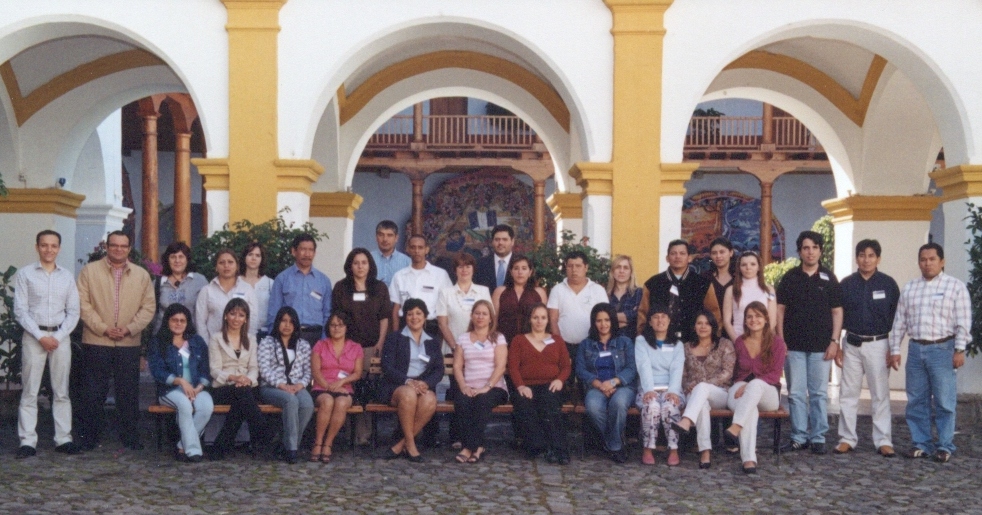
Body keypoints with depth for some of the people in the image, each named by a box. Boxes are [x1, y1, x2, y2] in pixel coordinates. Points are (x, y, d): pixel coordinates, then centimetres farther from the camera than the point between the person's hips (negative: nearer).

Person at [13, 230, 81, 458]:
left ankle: (64, 439, 9)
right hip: (33, 336, -2)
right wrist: (41, 336, -11)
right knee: (29, 392, -1)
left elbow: (73, 311, 6)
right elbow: (20, 310, -4)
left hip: (61, 336, 3)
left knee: (61, 392, 6)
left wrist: (58, 336, -6)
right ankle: (27, 442, 1)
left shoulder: (67, 276, 8)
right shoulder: (25, 274, 0)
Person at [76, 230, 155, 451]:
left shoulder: (142, 275, 9)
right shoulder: (90, 271, 4)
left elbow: (149, 307, 5)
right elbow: (83, 304, -2)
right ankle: (89, 437, 12)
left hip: (129, 343, 2)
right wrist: (103, 328, -11)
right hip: (96, 342, -1)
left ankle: (131, 437, 12)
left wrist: (130, 328, -8)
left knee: (129, 392, 4)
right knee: (94, 392, 3)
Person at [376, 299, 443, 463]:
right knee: (409, 394, -38)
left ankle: (401, 445, -24)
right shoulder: (394, 338, 12)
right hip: (396, 386, -2)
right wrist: (407, 381, -18)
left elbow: (439, 370, 9)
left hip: (423, 386, 2)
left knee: (430, 400, -33)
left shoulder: (433, 342, 21)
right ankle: (410, 444, -26)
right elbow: (387, 367, -1)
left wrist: (426, 383, -14)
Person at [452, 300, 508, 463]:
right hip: (469, 389, 2)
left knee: (482, 401, -36)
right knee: (461, 401, -32)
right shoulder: (462, 338, 17)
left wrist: (487, 387, -16)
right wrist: (464, 386, -8)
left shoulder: (498, 338, 9)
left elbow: (500, 366, -3)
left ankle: (469, 448, -35)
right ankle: (477, 447, -31)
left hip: (494, 388, -2)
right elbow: (457, 366, 9)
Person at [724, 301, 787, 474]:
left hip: (768, 393, -1)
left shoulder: (776, 342, 4)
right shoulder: (739, 342, 14)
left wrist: (750, 385, -18)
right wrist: (741, 385, -3)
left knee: (756, 384, -40)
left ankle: (735, 428, -55)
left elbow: (775, 375, -4)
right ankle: (748, 459, -52)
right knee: (751, 410, -37)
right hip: (741, 391, 1)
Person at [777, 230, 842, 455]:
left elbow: (837, 311, 5)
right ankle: (799, 437, 10)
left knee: (819, 393, 3)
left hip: (821, 346, 0)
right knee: (796, 394, 3)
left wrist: (834, 341, -3)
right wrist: (780, 340, -1)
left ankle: (818, 437, 10)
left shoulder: (828, 278, 5)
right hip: (794, 345, 0)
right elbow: (780, 309, 6)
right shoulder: (790, 278, 5)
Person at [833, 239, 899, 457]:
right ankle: (847, 438, 11)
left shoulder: (888, 284, 0)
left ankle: (883, 441, 7)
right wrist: (836, 346, 5)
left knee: (880, 394, 1)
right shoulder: (846, 284, 4)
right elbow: (838, 316, 8)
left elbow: (896, 318, 2)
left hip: (878, 345, -2)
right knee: (848, 393, 4)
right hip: (852, 344, 2)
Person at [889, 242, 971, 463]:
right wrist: (895, 350, 9)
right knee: (916, 401, 7)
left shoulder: (955, 286, 1)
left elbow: (963, 322, -3)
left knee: (944, 402, -2)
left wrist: (959, 350, -10)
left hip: (942, 349, -4)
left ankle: (945, 446, 8)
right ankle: (921, 444, 16)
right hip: (916, 349, 4)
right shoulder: (909, 288, 13)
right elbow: (899, 322, 13)